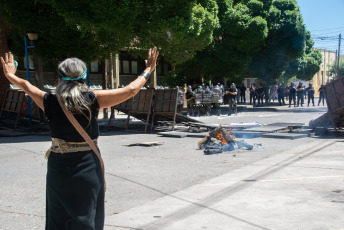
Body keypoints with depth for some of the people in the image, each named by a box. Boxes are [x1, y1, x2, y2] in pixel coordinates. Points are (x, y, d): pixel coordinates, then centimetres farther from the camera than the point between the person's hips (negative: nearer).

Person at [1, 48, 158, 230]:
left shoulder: (50, 103, -5)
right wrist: (147, 71, 14)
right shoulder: (93, 100, -9)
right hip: (88, 169, -1)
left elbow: (26, 86, 15)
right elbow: (131, 90, -3)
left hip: (59, 170, 1)